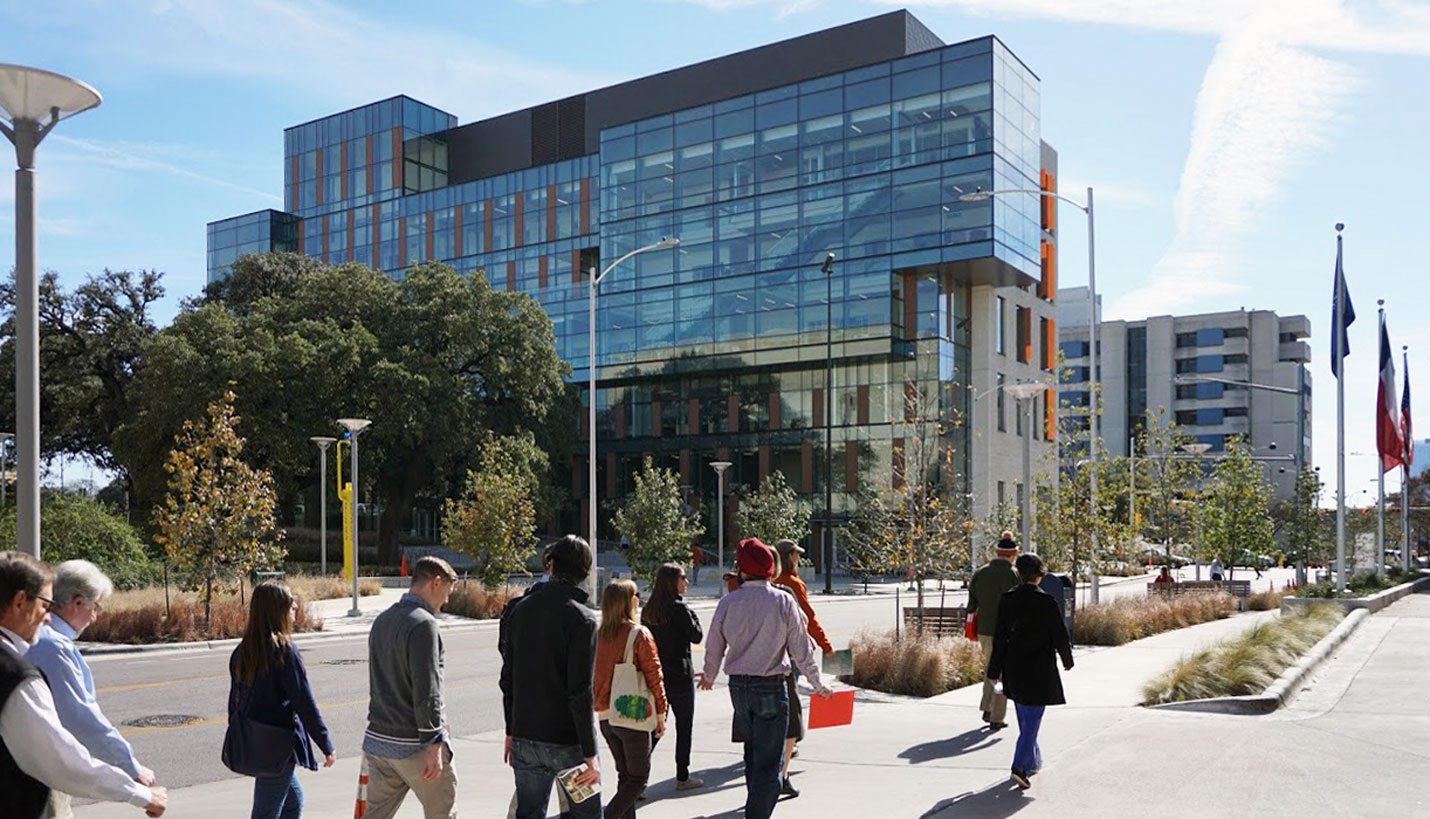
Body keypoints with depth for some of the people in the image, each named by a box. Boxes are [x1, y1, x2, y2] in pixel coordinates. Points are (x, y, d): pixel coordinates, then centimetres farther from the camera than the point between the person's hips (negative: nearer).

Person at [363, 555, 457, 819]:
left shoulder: (381, 620, 13)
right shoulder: (423, 623, -16)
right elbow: (426, 691, -21)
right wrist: (434, 748, -20)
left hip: (377, 740, 8)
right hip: (415, 745, -8)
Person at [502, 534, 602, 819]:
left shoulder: (521, 610, 3)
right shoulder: (581, 618, -15)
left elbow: (508, 679, 9)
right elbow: (580, 692, -19)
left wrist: (511, 732, 18)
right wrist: (590, 754, -15)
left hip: (524, 739, 5)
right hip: (567, 742, -5)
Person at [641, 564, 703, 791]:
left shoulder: (648, 610, 6)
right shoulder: (679, 608, -15)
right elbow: (696, 637, -12)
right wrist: (693, 617, 2)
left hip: (654, 674, 6)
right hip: (679, 676, -6)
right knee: (684, 727, 7)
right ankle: (682, 777, 14)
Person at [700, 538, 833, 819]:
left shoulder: (728, 602, -4)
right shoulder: (783, 601, -10)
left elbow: (714, 648, 5)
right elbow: (801, 649, -6)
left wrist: (709, 676, 26)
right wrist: (818, 684, 8)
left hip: (738, 687, 4)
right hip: (771, 687, -4)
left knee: (753, 750, 23)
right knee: (768, 761, 3)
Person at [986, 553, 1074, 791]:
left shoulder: (1007, 600, -3)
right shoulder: (1046, 602, -13)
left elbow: (1000, 637, 0)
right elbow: (1059, 635, -7)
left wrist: (995, 671, 5)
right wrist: (1067, 660, 12)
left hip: (1014, 668, 4)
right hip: (1040, 670, -4)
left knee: (1025, 719, 21)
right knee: (1032, 720, -1)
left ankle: (1033, 761, 35)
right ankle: (1020, 766, -14)